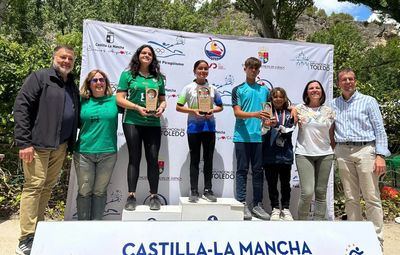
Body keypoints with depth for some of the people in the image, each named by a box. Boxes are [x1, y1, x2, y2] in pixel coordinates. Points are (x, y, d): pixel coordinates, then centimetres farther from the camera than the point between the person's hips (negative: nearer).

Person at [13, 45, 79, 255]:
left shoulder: (72, 87, 17)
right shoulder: (39, 77, -2)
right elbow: (21, 107, -10)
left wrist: (69, 144, 11)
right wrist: (23, 142, -16)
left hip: (60, 146, 6)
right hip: (37, 143, -6)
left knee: (48, 187, 11)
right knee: (34, 186, -5)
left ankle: (38, 227, 24)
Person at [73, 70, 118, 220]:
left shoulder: (114, 101, 5)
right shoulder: (82, 101, 6)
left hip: (107, 153, 0)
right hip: (84, 153, 0)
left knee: (100, 191, 10)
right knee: (84, 191, 7)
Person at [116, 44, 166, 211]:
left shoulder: (158, 78, 15)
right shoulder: (128, 75, 7)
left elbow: (163, 100, 17)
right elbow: (120, 99, -1)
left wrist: (161, 108, -6)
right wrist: (137, 107, -15)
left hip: (153, 123, 2)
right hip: (132, 122, -2)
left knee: (153, 158, 0)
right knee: (134, 158, 0)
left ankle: (154, 196, 9)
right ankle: (131, 196, 8)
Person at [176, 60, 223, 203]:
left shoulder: (212, 89, 9)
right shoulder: (188, 88, 2)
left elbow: (220, 106, 15)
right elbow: (178, 107, 0)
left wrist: (212, 110, -6)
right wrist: (193, 111, -15)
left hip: (209, 127, 2)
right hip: (194, 127, -2)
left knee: (208, 159, 7)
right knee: (195, 160, 4)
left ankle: (208, 190, 17)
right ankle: (194, 191, 11)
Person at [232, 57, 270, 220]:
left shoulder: (264, 90, 15)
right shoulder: (238, 89, 5)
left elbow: (269, 110, 19)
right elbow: (237, 113, -6)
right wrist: (255, 114, -22)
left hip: (259, 136, 3)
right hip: (242, 136, -3)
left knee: (258, 171, 7)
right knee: (242, 170, 2)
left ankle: (257, 204, 16)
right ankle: (241, 204, 9)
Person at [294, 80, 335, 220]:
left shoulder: (329, 111, 8)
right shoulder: (299, 109, 2)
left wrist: (335, 151, 10)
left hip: (325, 155, 3)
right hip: (304, 154, -3)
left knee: (321, 192, 7)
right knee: (307, 192, -11)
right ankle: (302, 220, 10)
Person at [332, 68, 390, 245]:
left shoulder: (368, 101, 4)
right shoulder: (333, 105, 13)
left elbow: (379, 129, 0)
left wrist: (380, 155, -10)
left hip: (365, 150, -3)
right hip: (343, 152, 3)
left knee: (372, 198, -2)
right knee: (351, 198, 9)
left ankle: (377, 239, 8)